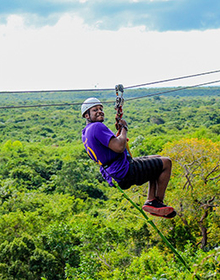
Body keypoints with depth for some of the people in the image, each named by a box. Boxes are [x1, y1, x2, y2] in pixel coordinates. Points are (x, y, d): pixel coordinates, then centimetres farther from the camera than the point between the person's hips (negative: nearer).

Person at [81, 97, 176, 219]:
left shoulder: (85, 133, 14)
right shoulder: (97, 127, -19)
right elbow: (119, 147, -29)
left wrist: (120, 136, 14)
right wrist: (124, 128, -11)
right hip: (125, 172, -11)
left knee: (157, 159, 25)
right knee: (166, 163, -2)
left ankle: (150, 200, 17)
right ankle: (158, 203, 8)